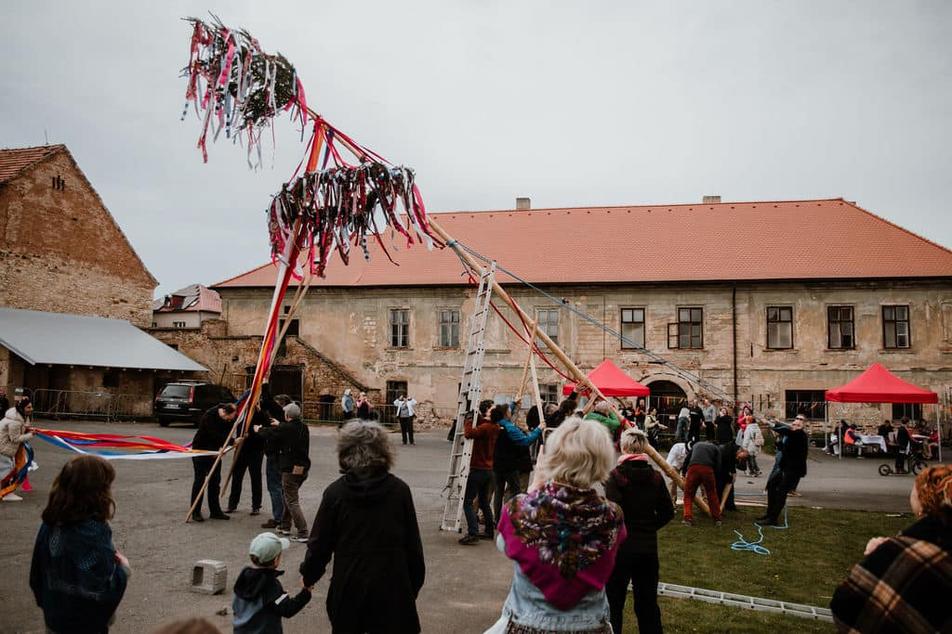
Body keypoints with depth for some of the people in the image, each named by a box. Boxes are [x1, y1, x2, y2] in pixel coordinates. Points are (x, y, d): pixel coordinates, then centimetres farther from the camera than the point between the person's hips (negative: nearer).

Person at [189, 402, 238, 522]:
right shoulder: (209, 416, -26)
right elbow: (216, 436, -29)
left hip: (214, 451, 6)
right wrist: (232, 441, -31)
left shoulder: (230, 418, -7)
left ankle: (215, 511, 12)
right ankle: (195, 512, 3)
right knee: (199, 480, -4)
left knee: (215, 480, 5)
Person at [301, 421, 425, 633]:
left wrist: (308, 575, 16)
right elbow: (413, 543, -2)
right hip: (392, 586, 0)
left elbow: (320, 543, -2)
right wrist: (414, 584, 10)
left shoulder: (335, 492, -8)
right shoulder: (399, 490, -7)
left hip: (348, 586, 1)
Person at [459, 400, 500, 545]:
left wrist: (468, 420, -16)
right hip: (489, 469, 8)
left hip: (478, 469, -8)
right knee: (484, 502, 20)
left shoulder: (485, 427, -18)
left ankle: (473, 533, -15)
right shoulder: (495, 427, 7)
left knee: (468, 502, -6)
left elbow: (469, 433, -32)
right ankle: (489, 530, 24)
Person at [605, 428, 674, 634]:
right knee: (648, 601, 16)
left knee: (614, 601, 10)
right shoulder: (655, 476, 0)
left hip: (621, 546, -4)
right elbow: (667, 511, 2)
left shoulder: (615, 476, -14)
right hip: (648, 546, 4)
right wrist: (649, 528, 10)